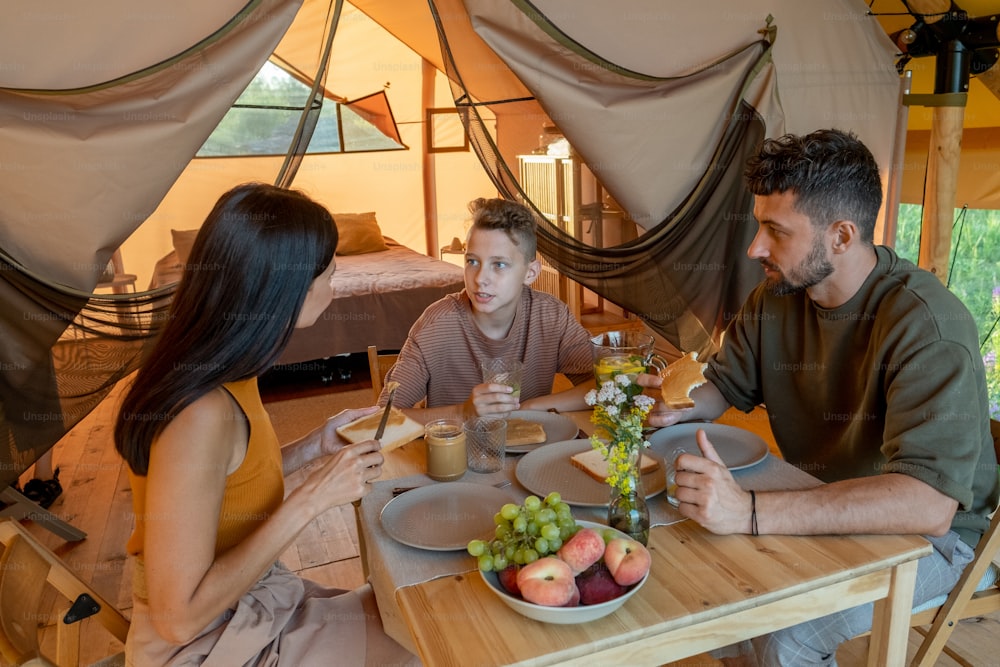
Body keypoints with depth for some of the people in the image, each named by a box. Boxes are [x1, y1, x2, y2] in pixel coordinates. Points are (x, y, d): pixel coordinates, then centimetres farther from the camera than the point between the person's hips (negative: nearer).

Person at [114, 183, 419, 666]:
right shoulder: (201, 413, -31)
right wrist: (312, 497, -27)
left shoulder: (220, 375, -3)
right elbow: (179, 618, -27)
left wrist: (313, 447, -2)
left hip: (254, 600, 8)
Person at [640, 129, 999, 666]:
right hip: (817, 506, 6)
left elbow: (927, 503, -36)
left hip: (924, 532, -6)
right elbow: (724, 384, 7)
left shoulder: (926, 324, -26)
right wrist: (679, 404, -17)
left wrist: (750, 512, -44)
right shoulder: (774, 297, -4)